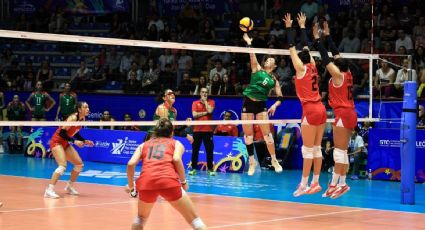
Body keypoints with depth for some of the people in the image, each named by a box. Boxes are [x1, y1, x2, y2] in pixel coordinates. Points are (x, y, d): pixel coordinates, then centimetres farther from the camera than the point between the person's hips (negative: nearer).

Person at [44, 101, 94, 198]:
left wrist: (84, 141, 6)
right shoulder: (73, 118, -22)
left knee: (79, 164, 11)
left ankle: (69, 186, 28)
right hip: (57, 141, -9)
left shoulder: (82, 119, 4)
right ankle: (49, 190, -29)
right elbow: (62, 132, -25)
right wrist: (74, 141, -31)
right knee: (62, 166, -26)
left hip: (65, 143, 9)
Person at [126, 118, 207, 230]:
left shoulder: (144, 145, 28)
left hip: (145, 182, 2)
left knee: (141, 218, 30)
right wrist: (183, 181, 9)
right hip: (168, 181, -2)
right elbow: (176, 159, 1)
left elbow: (131, 164, 12)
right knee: (194, 219, 9)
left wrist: (130, 185, 24)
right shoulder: (176, 143, 23)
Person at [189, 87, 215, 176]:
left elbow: (210, 111, -14)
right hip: (197, 130, 1)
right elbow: (194, 114, -6)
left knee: (209, 150, 0)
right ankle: (194, 168, 12)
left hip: (208, 130, -1)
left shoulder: (211, 102, 6)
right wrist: (205, 113, -9)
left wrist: (205, 101, -4)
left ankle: (210, 169, 7)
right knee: (195, 150, 4)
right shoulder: (195, 103, 7)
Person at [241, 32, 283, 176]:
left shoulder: (274, 80, 9)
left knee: (267, 133, -7)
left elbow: (280, 97, 6)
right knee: (248, 135, 0)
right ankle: (252, 161, 14)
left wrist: (274, 106, -13)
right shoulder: (257, 69, 6)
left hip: (261, 105, 0)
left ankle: (274, 160, 8)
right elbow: (252, 56, -9)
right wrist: (249, 43, -22)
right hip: (248, 102, 0)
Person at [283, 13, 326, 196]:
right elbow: (305, 46, 22)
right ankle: (315, 183, 10)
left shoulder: (301, 68, -5)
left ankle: (304, 184, -5)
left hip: (310, 110, -7)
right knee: (316, 148, 8)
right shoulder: (313, 66, 11)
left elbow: (292, 47, -1)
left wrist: (288, 27, 6)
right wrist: (302, 26, 30)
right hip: (320, 109, 8)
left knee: (308, 149, -6)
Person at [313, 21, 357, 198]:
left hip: (343, 114, -8)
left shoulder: (338, 75, -9)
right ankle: (340, 184, 9)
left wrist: (317, 39, 0)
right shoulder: (347, 74, 10)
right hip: (350, 114, 8)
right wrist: (327, 36, 24)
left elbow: (325, 58, -7)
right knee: (342, 151, 8)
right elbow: (336, 54, 18)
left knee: (339, 151, -9)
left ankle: (337, 184, -10)